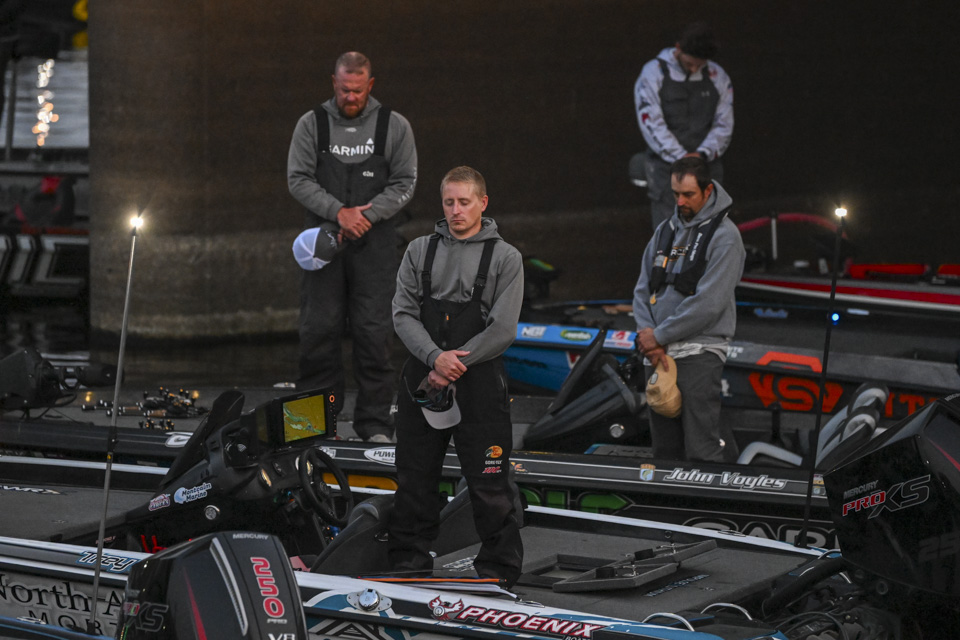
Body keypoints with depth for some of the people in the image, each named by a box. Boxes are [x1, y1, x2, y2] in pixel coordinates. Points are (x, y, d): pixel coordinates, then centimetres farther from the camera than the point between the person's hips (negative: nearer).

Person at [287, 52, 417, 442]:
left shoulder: (395, 127, 5)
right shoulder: (311, 124, 6)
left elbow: (404, 183, 3)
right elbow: (298, 179, 0)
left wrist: (366, 215, -10)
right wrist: (339, 212, -12)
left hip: (375, 240, -1)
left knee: (374, 331, -4)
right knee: (319, 329, -1)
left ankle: (374, 422, 2)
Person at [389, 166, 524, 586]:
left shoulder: (505, 258, 1)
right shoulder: (420, 251, 9)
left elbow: (502, 330, -6)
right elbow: (403, 314, 2)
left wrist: (454, 367, -10)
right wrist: (436, 357, -14)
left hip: (478, 379, -3)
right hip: (422, 377, 3)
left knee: (489, 484, -2)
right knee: (414, 476, 9)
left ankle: (499, 567, 8)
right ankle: (408, 561, 21)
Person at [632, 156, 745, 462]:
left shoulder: (724, 236, -7)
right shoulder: (665, 231, 16)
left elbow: (708, 303, -15)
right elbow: (643, 289, 14)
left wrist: (659, 336, -12)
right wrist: (646, 333, -4)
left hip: (699, 353, -7)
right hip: (658, 355, 7)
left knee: (700, 451, -13)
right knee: (665, 449, 9)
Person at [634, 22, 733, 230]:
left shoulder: (718, 77, 8)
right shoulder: (653, 74, -2)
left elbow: (724, 125, 6)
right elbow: (652, 125, -9)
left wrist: (702, 154, -13)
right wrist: (681, 158, -17)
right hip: (666, 169, -3)